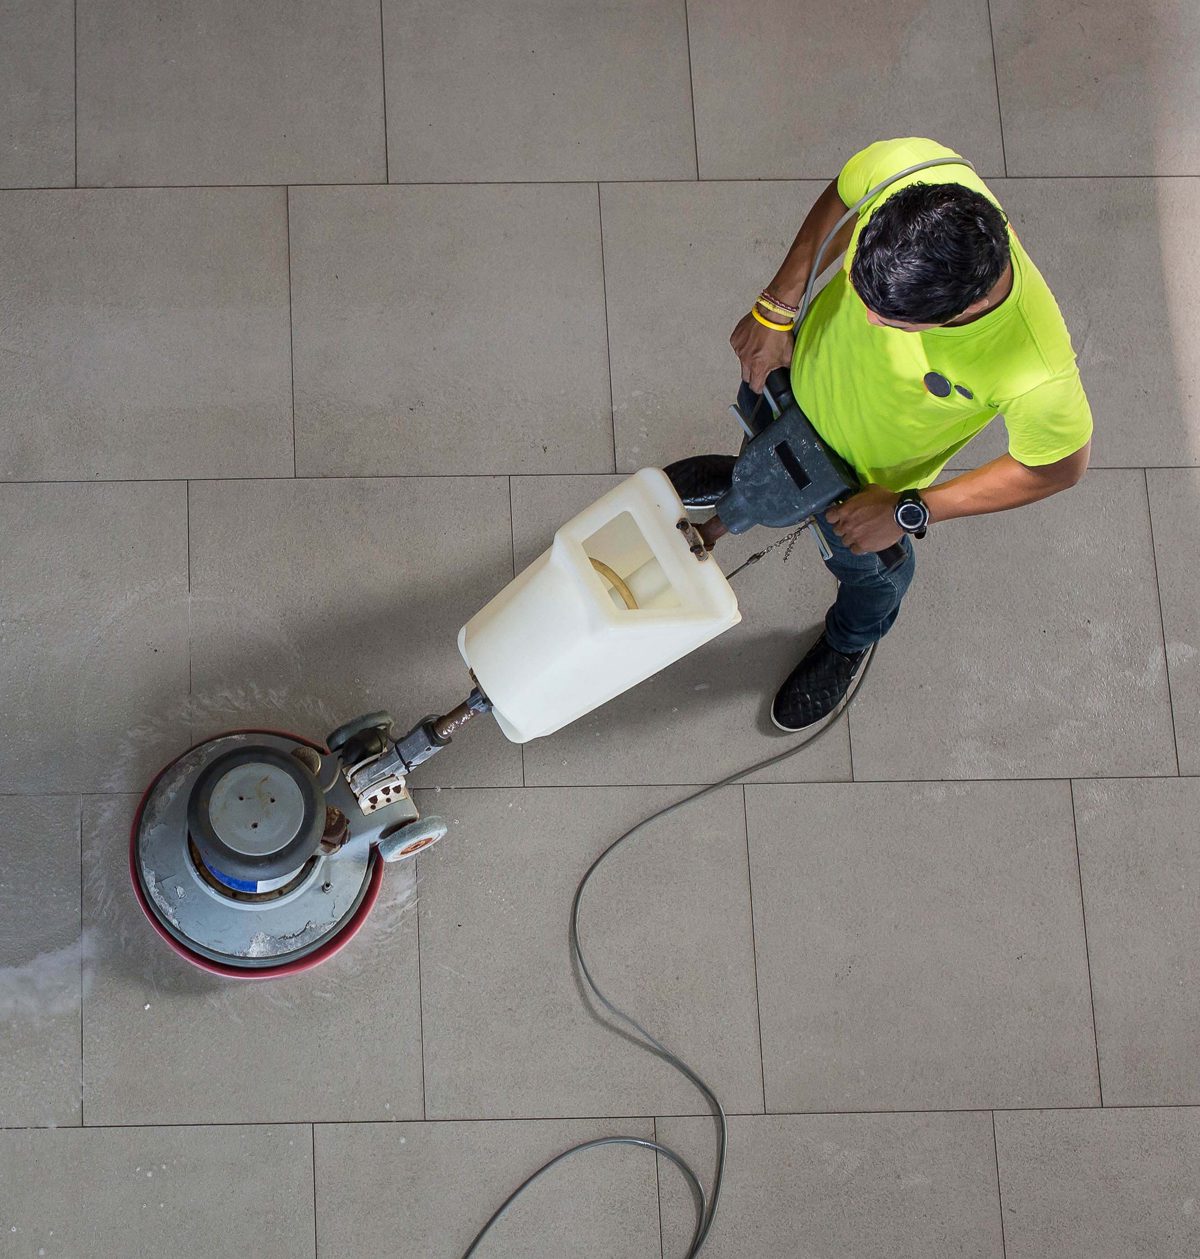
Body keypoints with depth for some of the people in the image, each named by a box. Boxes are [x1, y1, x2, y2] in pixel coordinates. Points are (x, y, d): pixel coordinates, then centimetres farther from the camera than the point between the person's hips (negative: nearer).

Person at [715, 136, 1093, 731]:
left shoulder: (1036, 373, -47)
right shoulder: (906, 168, -41)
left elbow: (1059, 466, -24)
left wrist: (908, 512, -21)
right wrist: (776, 309, -13)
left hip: (873, 467, -2)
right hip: (809, 368, 2)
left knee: (865, 560, 31)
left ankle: (851, 642, 68)